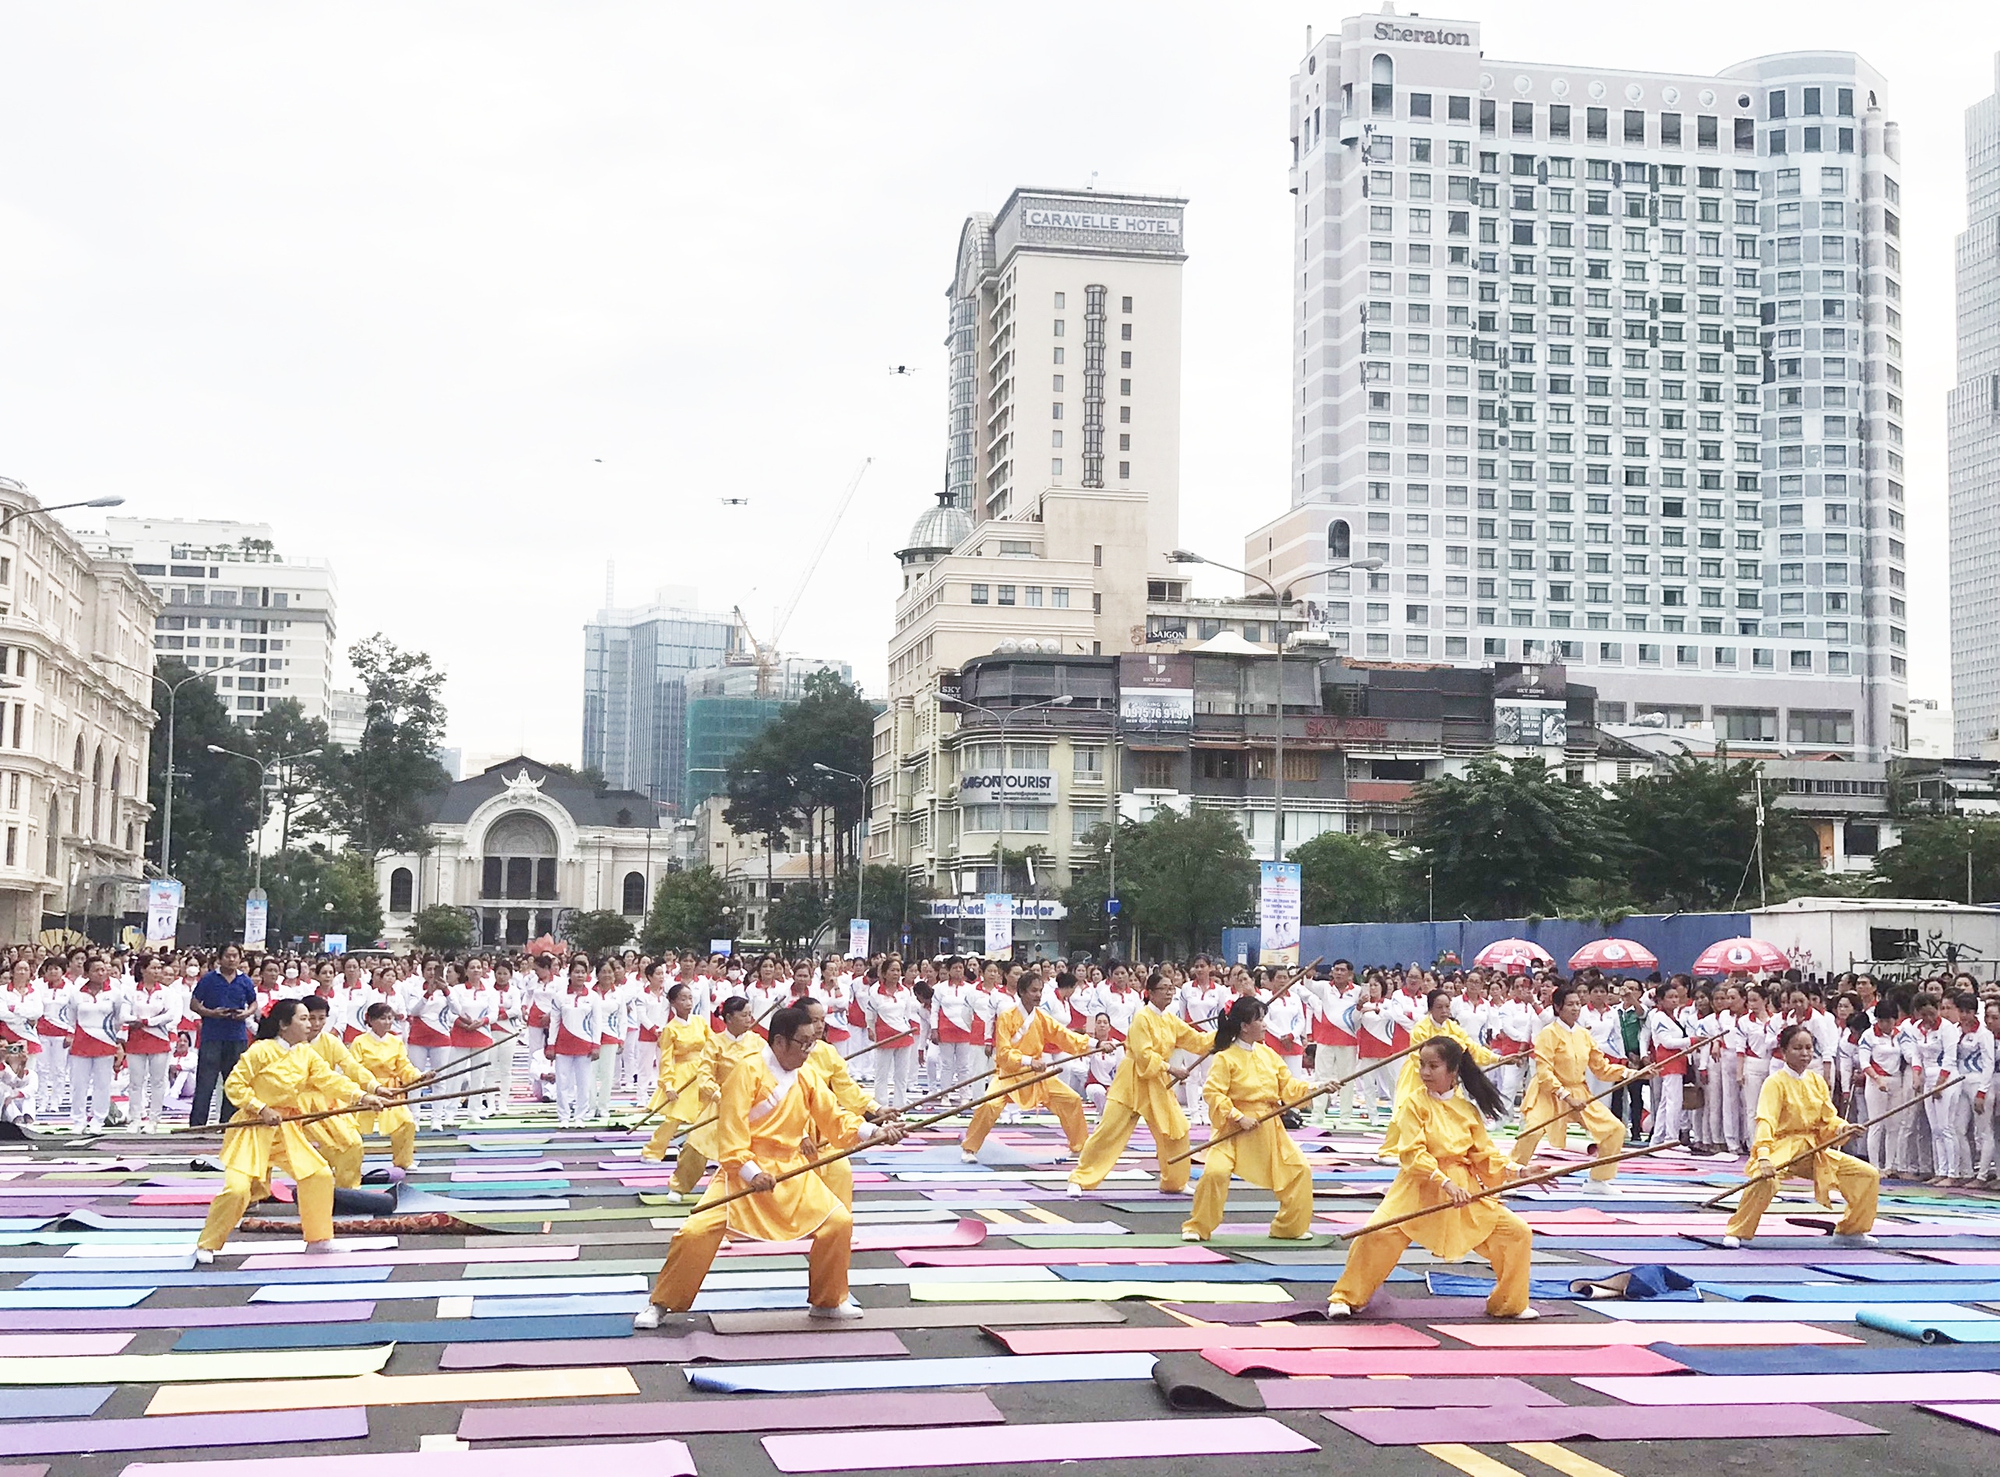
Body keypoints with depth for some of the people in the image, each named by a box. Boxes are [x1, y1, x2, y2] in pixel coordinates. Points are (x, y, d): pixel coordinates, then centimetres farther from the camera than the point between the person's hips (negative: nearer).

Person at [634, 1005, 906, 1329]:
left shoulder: (808, 1078, 6)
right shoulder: (748, 1071, -12)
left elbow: (835, 1120, 5)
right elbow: (731, 1126, -17)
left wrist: (875, 1133, -10)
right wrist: (751, 1171, -26)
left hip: (793, 1172, 5)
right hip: (745, 1170, -5)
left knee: (838, 1222, -5)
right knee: (697, 1231, -16)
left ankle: (827, 1301, 16)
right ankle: (660, 1305, 5)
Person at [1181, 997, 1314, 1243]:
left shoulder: (1268, 1054, 7)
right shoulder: (1225, 1058, -11)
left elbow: (1288, 1086, 9)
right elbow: (1212, 1092, -16)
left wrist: (1314, 1089, -7)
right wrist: (1239, 1118, -21)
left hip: (1270, 1129, 6)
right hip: (1235, 1129, -6)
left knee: (1299, 1170, 3)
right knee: (1216, 1172, -22)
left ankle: (1290, 1227, 21)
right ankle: (1197, 1227, -2)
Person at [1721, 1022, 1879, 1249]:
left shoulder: (1817, 1081, 8)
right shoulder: (1776, 1082, -12)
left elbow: (1829, 1119, 8)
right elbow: (1765, 1121, -23)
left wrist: (1842, 1128, -18)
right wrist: (1763, 1157, -38)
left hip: (1815, 1152, 7)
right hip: (1782, 1148, -7)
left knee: (1868, 1175, 1)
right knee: (1765, 1181, -38)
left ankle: (1850, 1230, 19)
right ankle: (1737, 1232, -18)